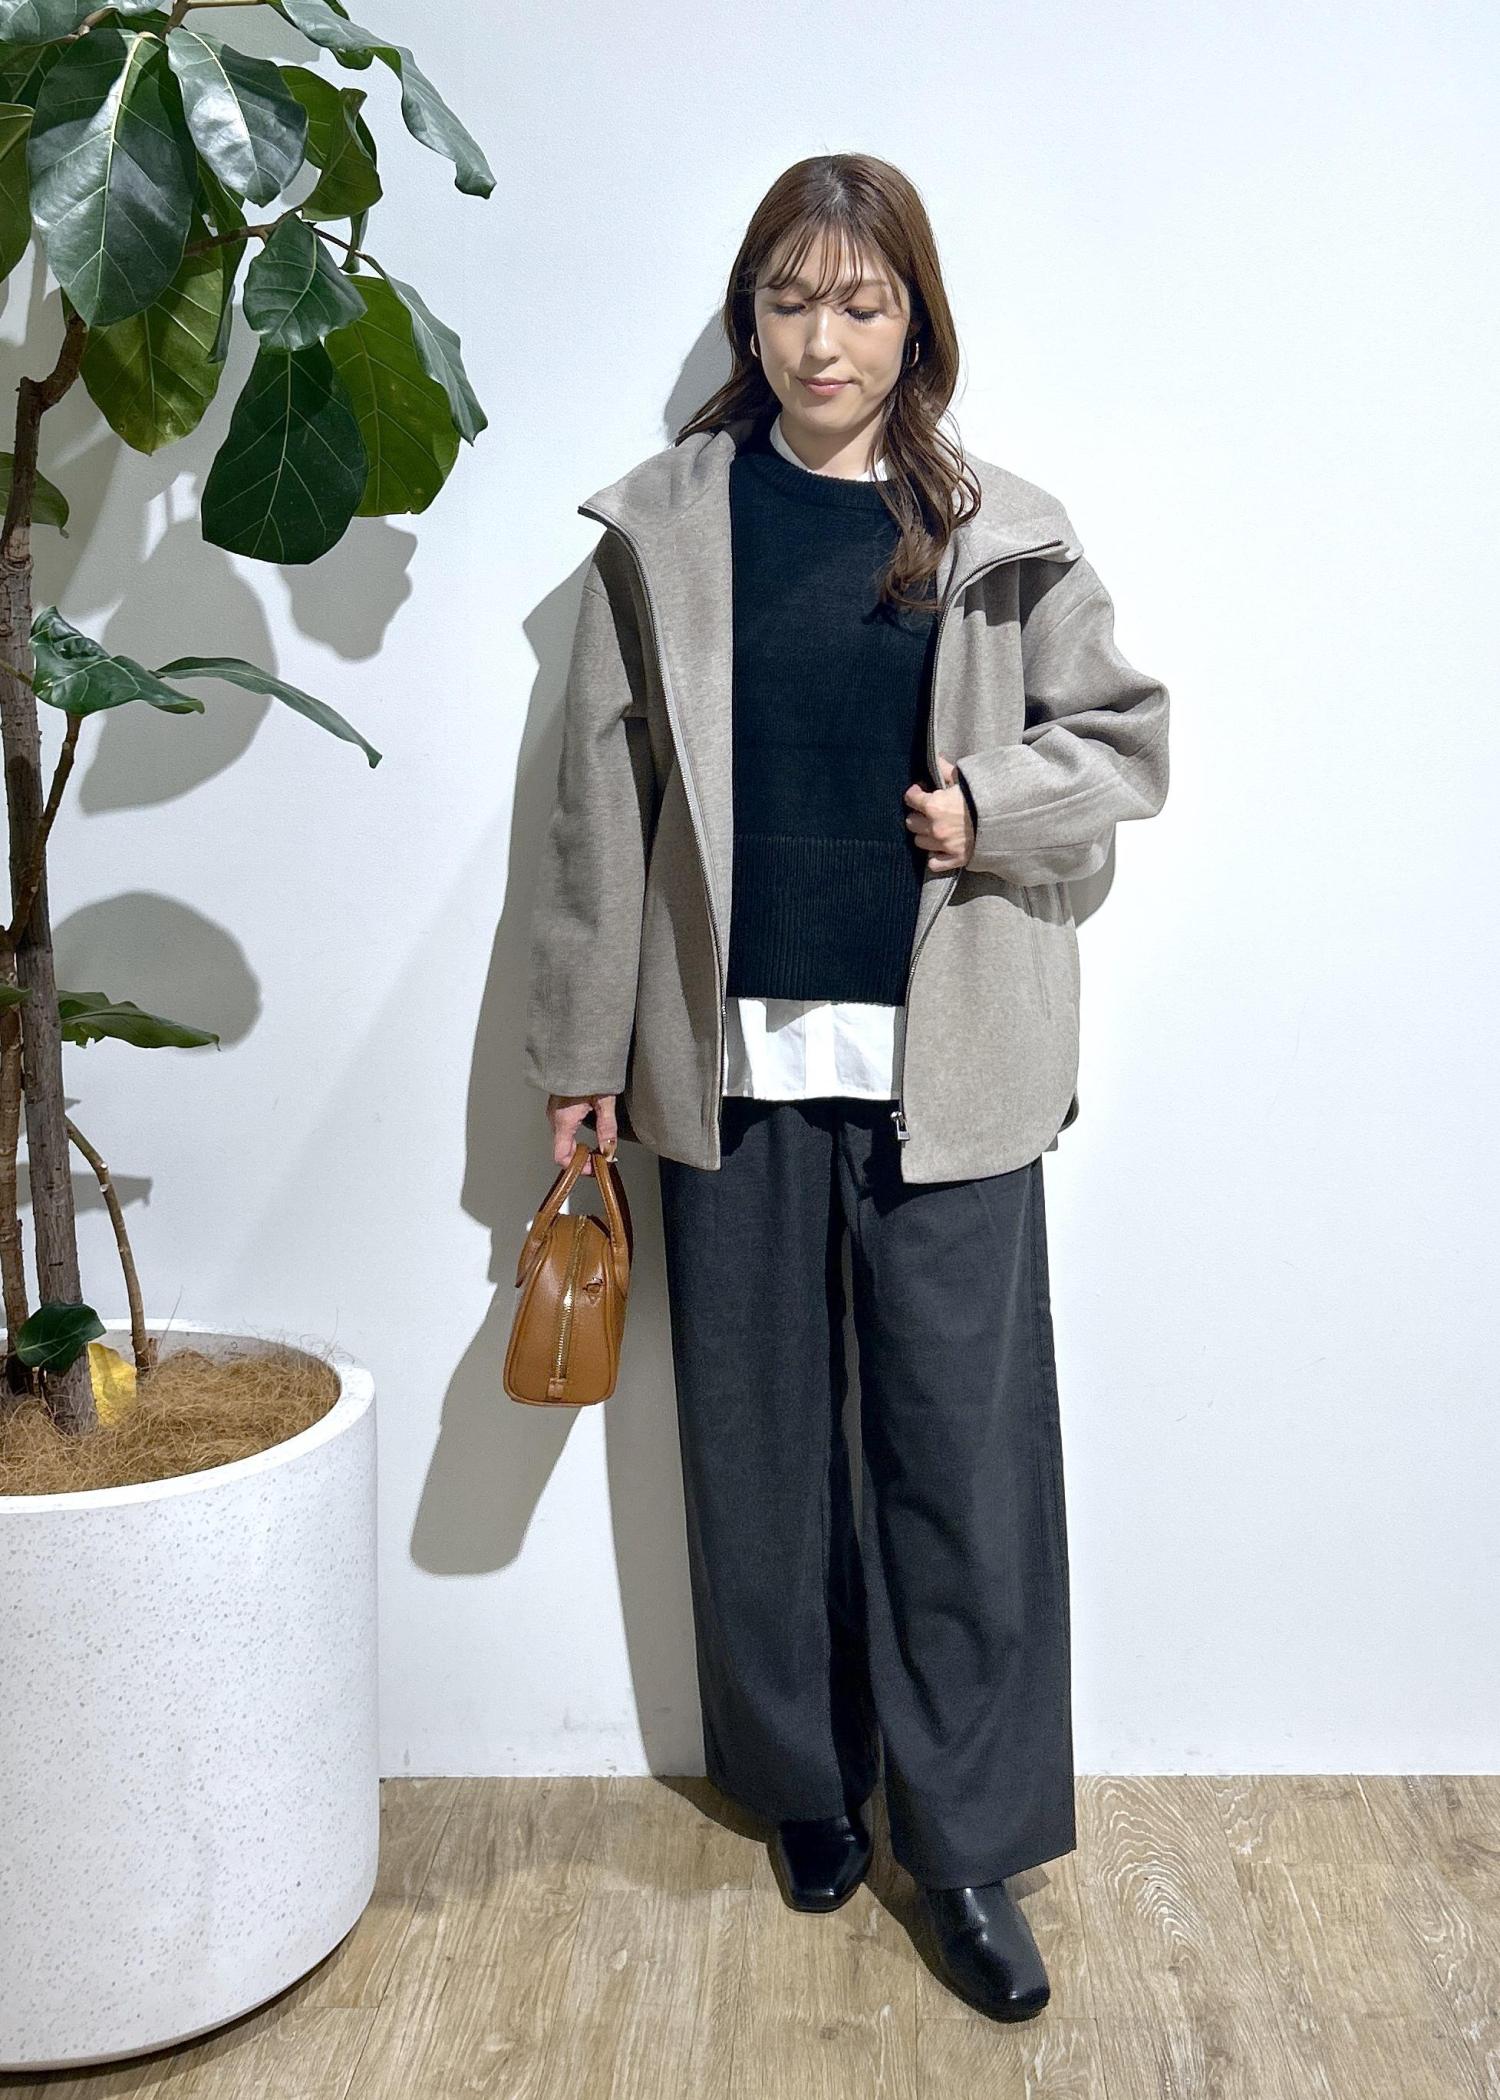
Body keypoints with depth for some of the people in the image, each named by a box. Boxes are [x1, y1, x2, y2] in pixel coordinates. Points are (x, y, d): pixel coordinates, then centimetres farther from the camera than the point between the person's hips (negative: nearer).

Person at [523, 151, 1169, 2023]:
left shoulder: (1002, 533, 4)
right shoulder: (663, 524, 4)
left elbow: (1126, 740, 11)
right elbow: (604, 799, 4)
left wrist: (997, 803, -10)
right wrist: (577, 1052, 3)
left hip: (948, 1063, 0)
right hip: (735, 1058, 1)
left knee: (967, 1449, 2)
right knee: (763, 1446, 11)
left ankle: (967, 1841, 17)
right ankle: (807, 1782, 31)